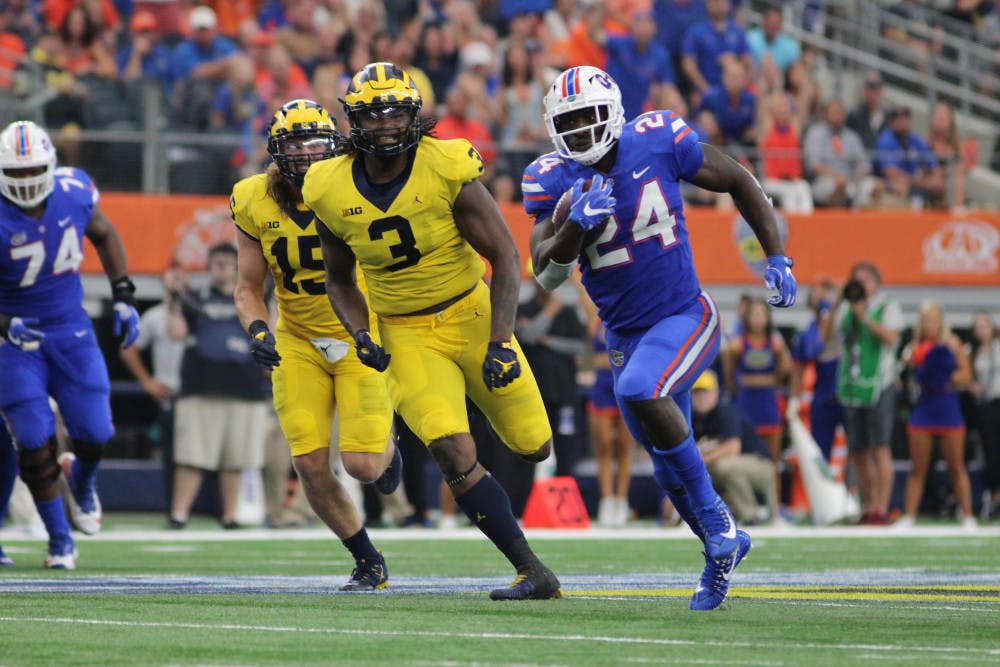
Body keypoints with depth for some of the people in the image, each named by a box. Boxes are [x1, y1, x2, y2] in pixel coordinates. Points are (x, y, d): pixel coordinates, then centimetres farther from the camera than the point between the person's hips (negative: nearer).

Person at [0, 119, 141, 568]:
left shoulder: (73, 191, -11)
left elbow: (104, 235, 11)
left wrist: (123, 297, 5)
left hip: (69, 327, 3)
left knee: (95, 433, -1)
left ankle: (80, 481, 36)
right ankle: (59, 538, 12)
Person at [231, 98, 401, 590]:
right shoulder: (255, 203, -6)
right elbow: (248, 287, 4)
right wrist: (258, 331, -14)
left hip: (361, 339, -2)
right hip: (298, 343, 2)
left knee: (361, 465, -11)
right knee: (311, 466, -8)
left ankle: (387, 448, 29)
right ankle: (369, 563, 14)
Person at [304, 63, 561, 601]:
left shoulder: (447, 169, -18)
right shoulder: (332, 193, -9)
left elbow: (505, 255, -12)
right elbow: (340, 281, 8)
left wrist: (500, 342, -21)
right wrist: (360, 335, -11)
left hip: (473, 314, 0)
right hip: (405, 336, 0)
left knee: (532, 446, 8)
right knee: (453, 453, -21)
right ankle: (532, 572, -13)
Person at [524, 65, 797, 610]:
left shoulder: (658, 142, -13)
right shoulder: (553, 179, -8)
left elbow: (739, 182, 2)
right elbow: (546, 274, -16)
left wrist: (776, 259, -2)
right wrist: (577, 223, -35)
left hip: (685, 317, -4)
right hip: (626, 336, 4)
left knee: (639, 391, -33)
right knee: (669, 472, 11)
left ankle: (715, 518, -19)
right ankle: (723, 548, 38)